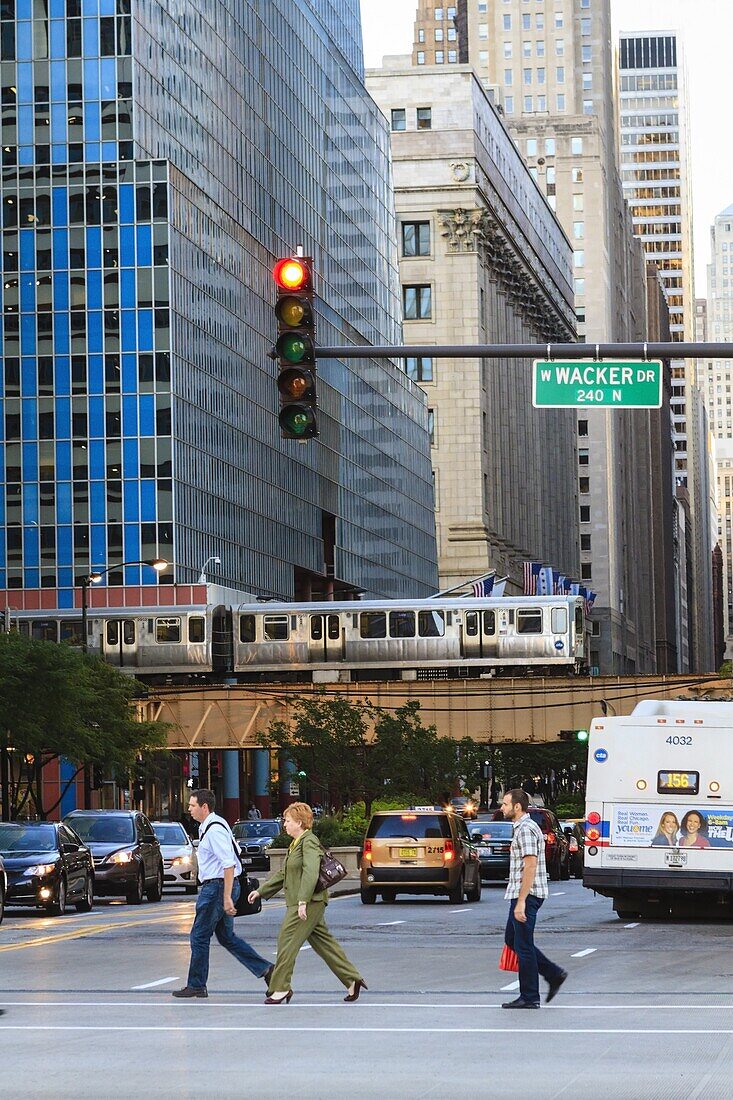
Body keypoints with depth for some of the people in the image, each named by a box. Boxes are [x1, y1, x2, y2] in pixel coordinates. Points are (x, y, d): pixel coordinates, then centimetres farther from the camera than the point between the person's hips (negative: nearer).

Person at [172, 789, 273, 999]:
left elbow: (229, 864, -23)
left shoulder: (214, 829, -18)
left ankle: (196, 986, 8)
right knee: (226, 936, 14)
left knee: (199, 936, 0)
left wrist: (227, 898, -25)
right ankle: (265, 969, 11)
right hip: (213, 886, 10)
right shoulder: (207, 827, 13)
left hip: (217, 887, -10)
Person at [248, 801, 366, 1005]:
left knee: (287, 941, -8)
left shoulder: (308, 843, -13)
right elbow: (283, 873, 25)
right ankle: (352, 979, 14)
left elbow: (311, 873, -23)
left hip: (309, 903, -10)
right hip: (299, 903, 10)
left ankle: (280, 988, -4)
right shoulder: (296, 844, 18)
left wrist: (303, 901, -29)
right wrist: (261, 891, 24)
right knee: (323, 942, 11)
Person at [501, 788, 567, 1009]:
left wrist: (521, 902, -24)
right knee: (512, 940, 15)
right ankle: (554, 974, 16)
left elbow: (530, 867, -22)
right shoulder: (523, 827, 18)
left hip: (526, 895, -11)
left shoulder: (526, 829, -16)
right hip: (520, 895, 11)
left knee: (523, 945, -4)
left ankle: (529, 997, 2)